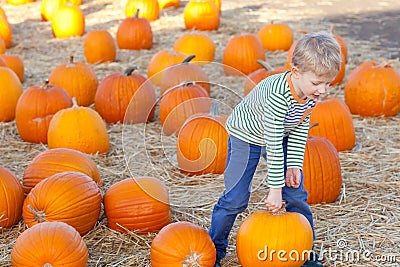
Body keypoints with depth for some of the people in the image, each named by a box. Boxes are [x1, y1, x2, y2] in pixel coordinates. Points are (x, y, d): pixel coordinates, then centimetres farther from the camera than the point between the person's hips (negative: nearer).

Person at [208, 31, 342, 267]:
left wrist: (294, 164, -12)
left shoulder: (312, 92, -18)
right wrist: (275, 188, -32)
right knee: (236, 198, -8)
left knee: (297, 193, 3)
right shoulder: (278, 95, -39)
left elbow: (300, 130, -4)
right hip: (246, 135, -6)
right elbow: (273, 146, -36)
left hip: (281, 138, 6)